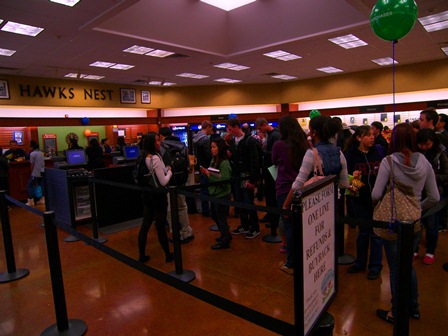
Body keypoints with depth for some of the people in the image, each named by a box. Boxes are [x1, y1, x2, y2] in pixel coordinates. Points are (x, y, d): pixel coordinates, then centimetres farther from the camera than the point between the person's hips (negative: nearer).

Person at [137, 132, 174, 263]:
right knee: (160, 227, 4)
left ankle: (142, 256, 22)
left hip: (147, 194, 8)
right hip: (157, 196, -8)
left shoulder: (142, 157, 4)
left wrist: (165, 170, 16)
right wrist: (170, 172, -4)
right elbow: (163, 182, -23)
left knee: (145, 225, 13)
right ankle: (168, 255, 21)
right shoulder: (155, 158, -21)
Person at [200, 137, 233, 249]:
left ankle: (224, 241, 24)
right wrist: (206, 173, -7)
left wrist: (210, 174, -22)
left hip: (222, 195, -9)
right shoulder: (213, 160, 4)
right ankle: (226, 235, 40)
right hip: (214, 193, 9)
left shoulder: (224, 163, -20)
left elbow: (224, 180, -24)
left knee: (221, 217, 5)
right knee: (214, 215, 21)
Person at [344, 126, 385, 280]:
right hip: (360, 199, 1)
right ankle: (360, 263, 32)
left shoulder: (380, 150, -3)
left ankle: (375, 266, 25)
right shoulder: (350, 154, -5)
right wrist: (352, 178, -22)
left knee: (375, 233, 8)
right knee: (362, 232, 15)